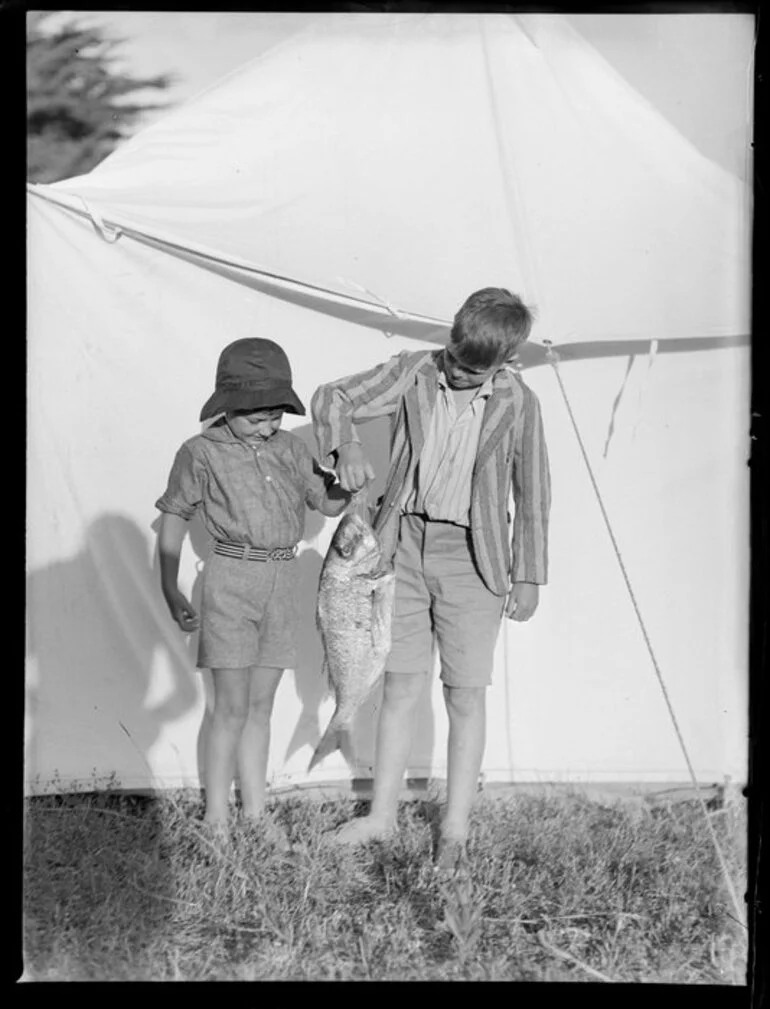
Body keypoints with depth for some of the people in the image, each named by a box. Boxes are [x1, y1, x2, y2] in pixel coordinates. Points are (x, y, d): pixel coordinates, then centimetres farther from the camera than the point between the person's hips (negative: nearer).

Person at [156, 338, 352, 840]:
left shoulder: (291, 448, 7)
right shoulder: (202, 453, -4)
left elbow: (329, 502, 13)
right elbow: (174, 520, 1)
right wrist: (171, 592, -2)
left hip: (284, 580, 4)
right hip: (232, 578, -4)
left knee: (261, 706, 11)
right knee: (232, 708, -4)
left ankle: (255, 813, 19)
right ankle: (216, 821, 7)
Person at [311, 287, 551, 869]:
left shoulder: (517, 404, -6)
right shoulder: (413, 372, -3)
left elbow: (532, 494, 2)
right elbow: (332, 398, 2)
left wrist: (529, 576, 5)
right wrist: (346, 446, -19)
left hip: (471, 557, -2)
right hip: (405, 541, 2)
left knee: (465, 695, 4)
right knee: (400, 685, 8)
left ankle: (456, 829, 17)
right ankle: (382, 814, 20)